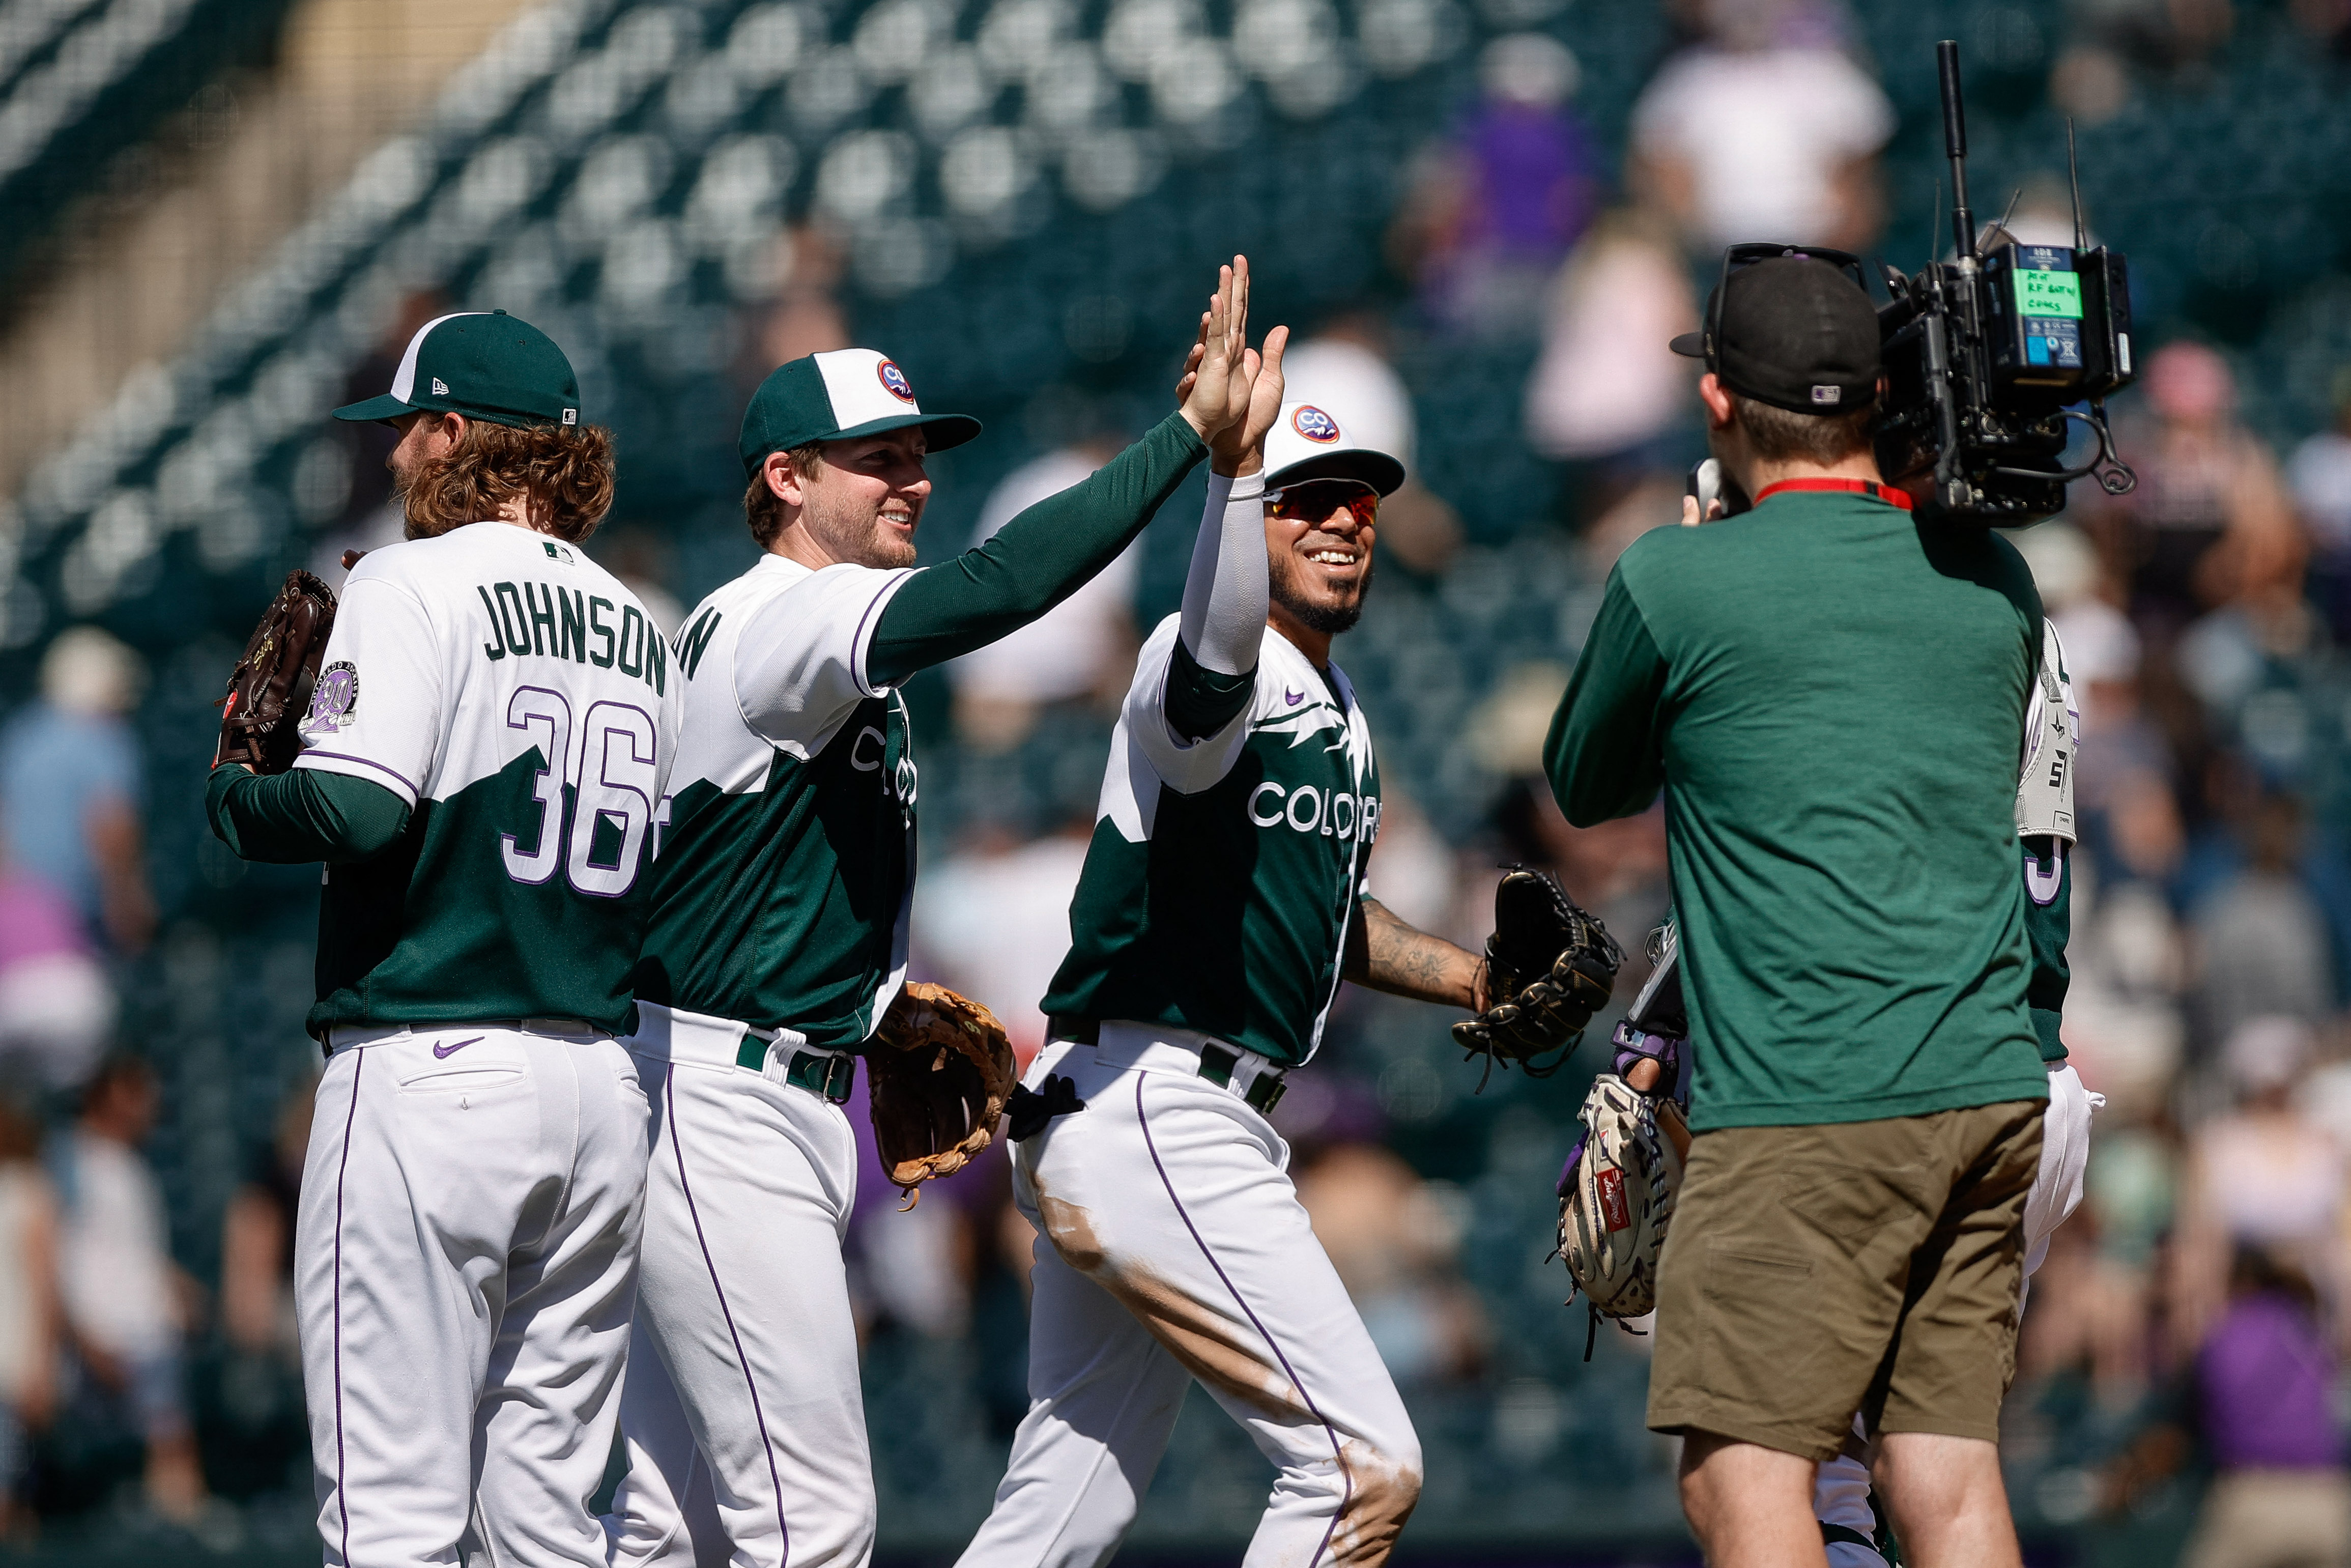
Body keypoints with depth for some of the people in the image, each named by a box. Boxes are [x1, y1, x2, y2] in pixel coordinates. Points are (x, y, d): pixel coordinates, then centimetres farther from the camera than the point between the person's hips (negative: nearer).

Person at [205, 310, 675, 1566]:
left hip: (432, 1072, -7)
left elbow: (354, 810, -17)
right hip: (602, 1076, 7)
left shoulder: (417, 584, -5)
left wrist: (229, 797, 3)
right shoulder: (635, 626, 17)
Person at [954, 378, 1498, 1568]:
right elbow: (1214, 656, -39)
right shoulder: (1202, 669, -12)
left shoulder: (1342, 723, 19)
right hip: (1157, 1121, -10)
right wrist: (1233, 469, -54)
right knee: (1365, 1463, -13)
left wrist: (1475, 980, 20)